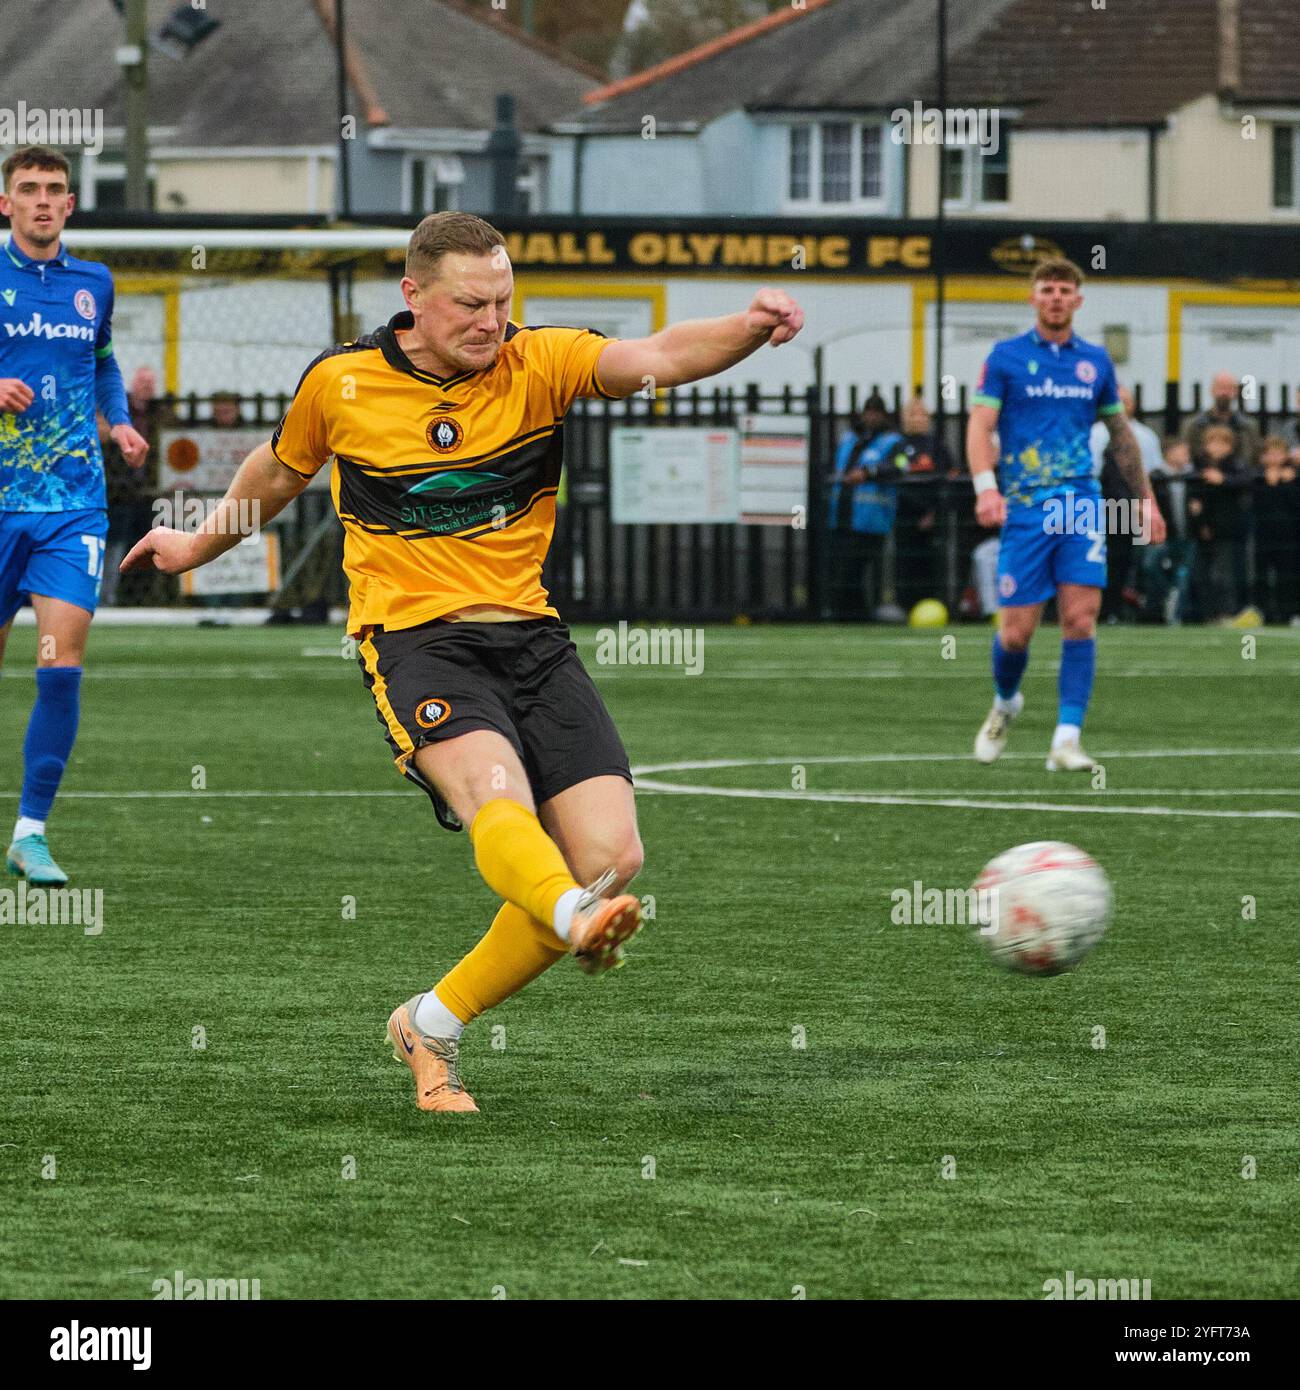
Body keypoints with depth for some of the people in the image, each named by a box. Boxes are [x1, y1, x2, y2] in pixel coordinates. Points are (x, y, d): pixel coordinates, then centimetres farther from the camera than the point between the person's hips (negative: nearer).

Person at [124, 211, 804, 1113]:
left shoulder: (538, 363, 0)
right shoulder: (340, 384, 1)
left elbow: (653, 359, -18)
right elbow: (281, 471, 23)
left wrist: (750, 329, -38)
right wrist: (199, 546, 38)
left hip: (530, 635, 3)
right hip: (414, 638, -3)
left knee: (611, 852, -10)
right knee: (495, 792, -33)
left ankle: (433, 1025, 5)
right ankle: (573, 921, -67)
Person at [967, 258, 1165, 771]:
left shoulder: (1095, 361, 11)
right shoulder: (1006, 357, 1)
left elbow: (1121, 434, 21)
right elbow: (980, 426, -7)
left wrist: (1146, 498, 19)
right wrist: (985, 487, -23)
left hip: (1081, 503, 2)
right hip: (1024, 508, -2)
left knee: (1081, 618, -12)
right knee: (1017, 631, -2)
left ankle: (1066, 741, -11)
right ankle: (1005, 702, 31)